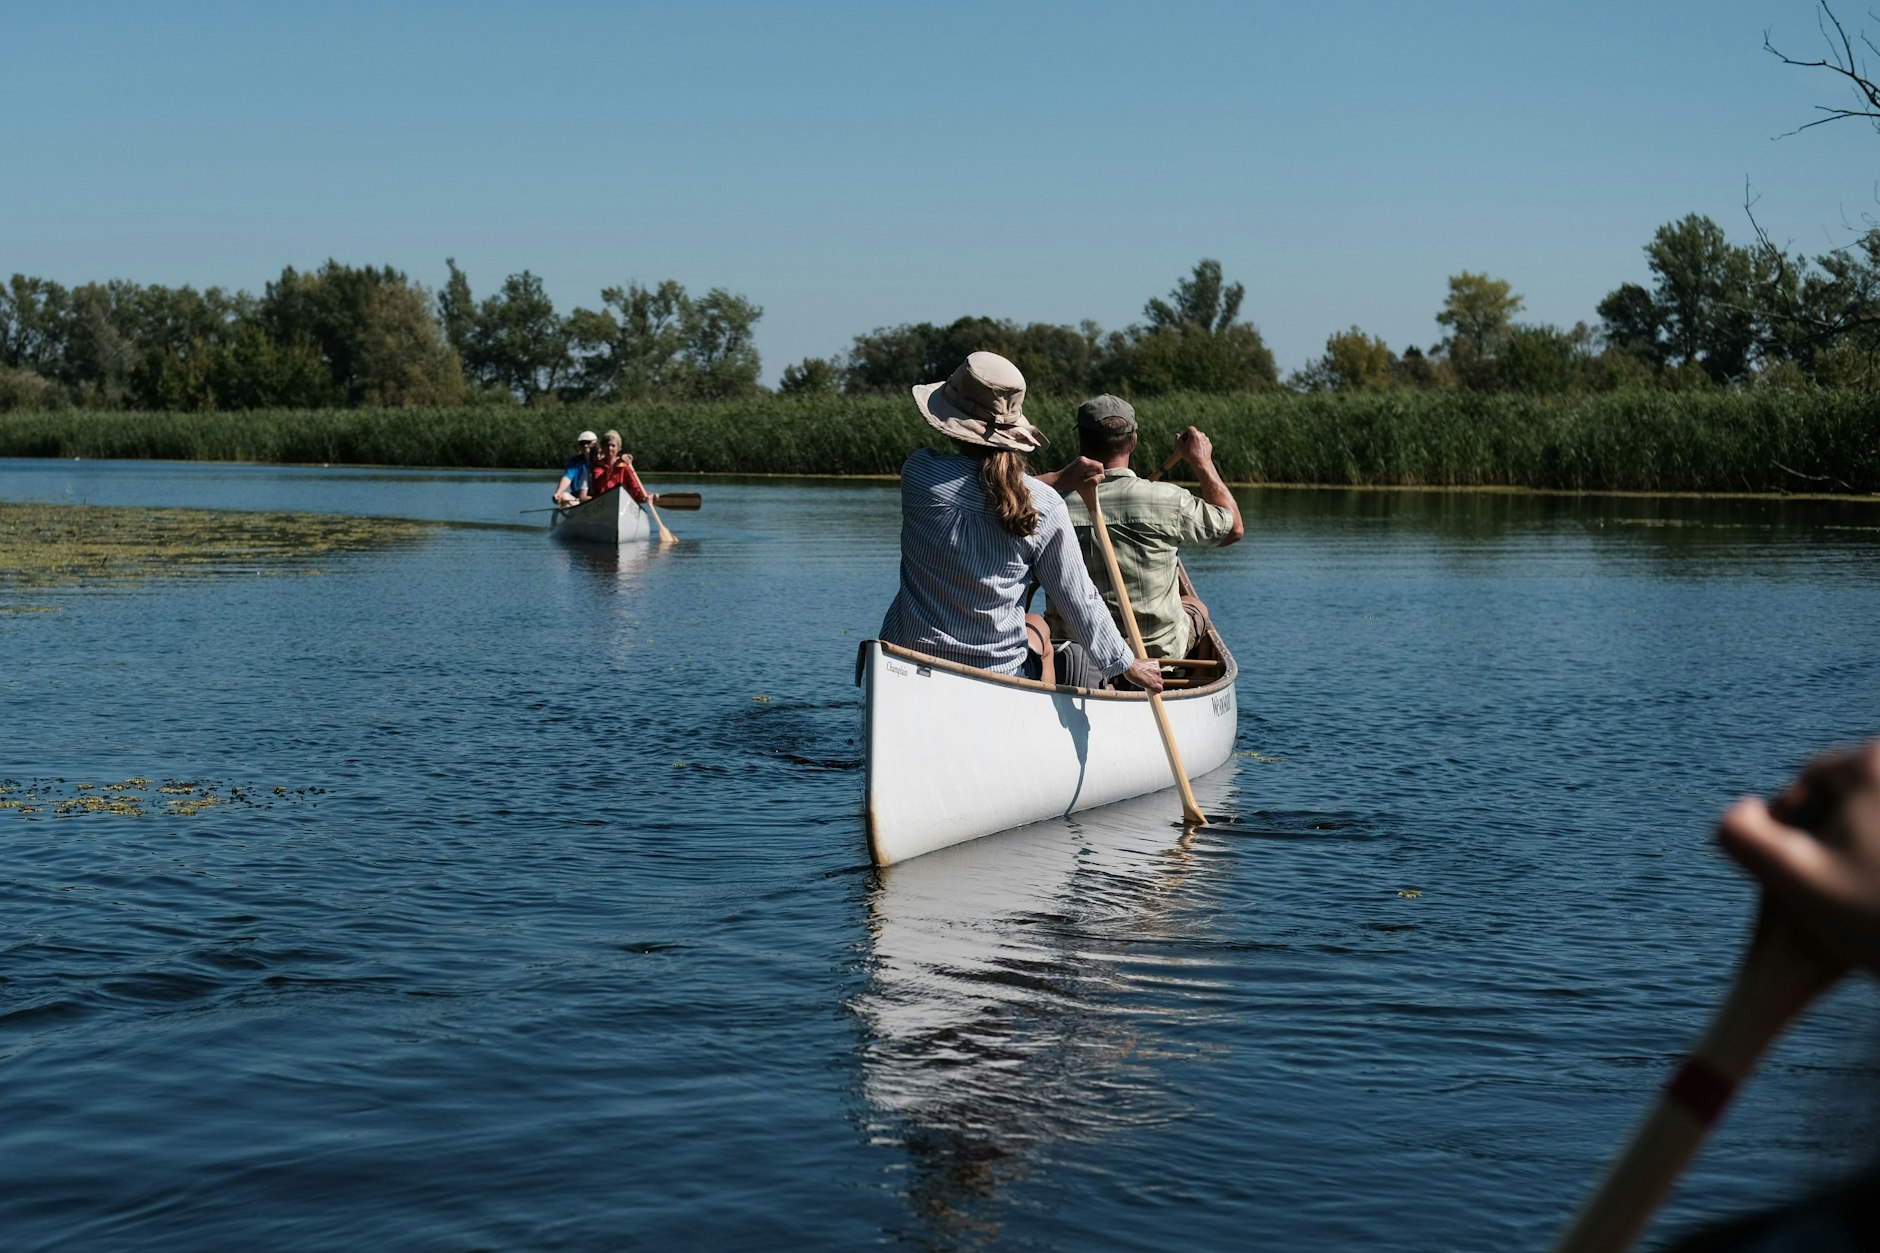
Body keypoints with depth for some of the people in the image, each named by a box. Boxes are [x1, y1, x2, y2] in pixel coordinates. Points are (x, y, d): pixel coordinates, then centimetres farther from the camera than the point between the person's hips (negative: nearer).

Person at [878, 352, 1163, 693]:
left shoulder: (918, 471, -11)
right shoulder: (1044, 505, -13)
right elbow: (1079, 601, -5)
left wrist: (1054, 480, 10)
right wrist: (1126, 664, 9)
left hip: (904, 655, 2)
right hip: (998, 675, -2)